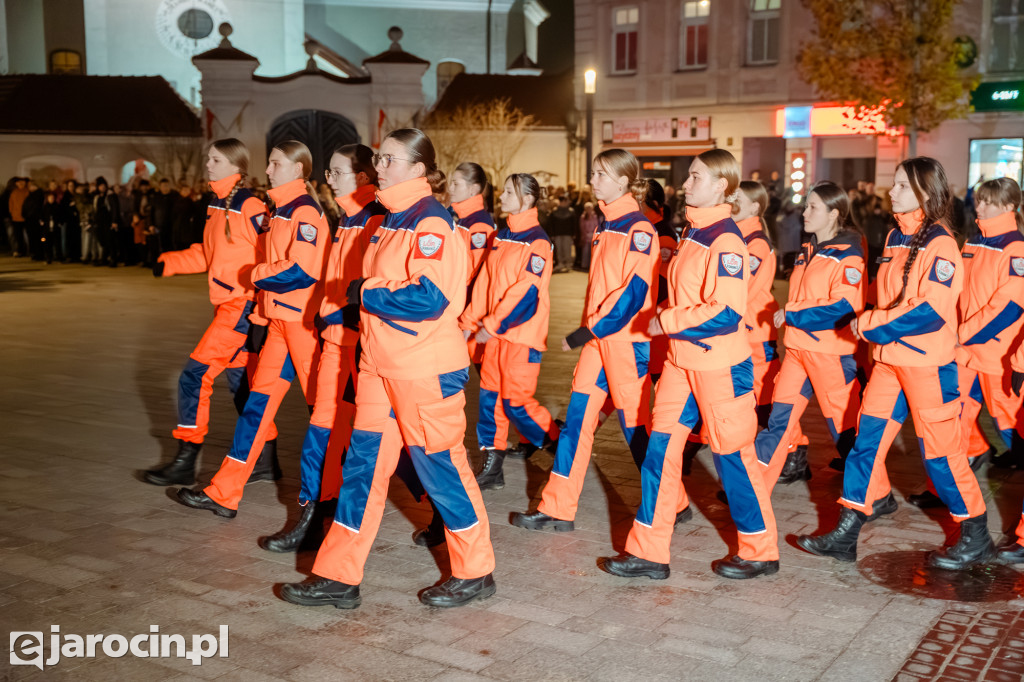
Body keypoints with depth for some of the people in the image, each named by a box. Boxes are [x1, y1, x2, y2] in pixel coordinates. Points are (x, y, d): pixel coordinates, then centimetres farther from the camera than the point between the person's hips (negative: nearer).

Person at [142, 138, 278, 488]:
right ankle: (266, 459, 24)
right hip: (228, 303, 9)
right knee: (241, 382, 14)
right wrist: (169, 263, 14)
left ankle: (185, 462, 2)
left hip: (242, 304, -9)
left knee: (195, 376, -8)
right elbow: (207, 254, 21)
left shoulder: (249, 206, -14)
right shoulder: (217, 205, 13)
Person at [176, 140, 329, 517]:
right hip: (279, 317, 9)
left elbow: (301, 270, -21)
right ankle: (224, 493, 13)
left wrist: (257, 274, -7)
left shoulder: (305, 211, -12)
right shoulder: (280, 210, 17)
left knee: (322, 405, -1)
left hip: (304, 319, -9)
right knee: (259, 400, 9)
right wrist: (260, 316, 19)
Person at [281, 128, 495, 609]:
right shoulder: (393, 221, 15)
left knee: (440, 464, 3)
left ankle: (475, 573, 20)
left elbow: (429, 298, -25)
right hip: (381, 363, 9)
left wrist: (365, 293, -13)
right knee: (363, 464, 8)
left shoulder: (430, 222, -14)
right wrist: (362, 294, 3)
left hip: (426, 368, -9)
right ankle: (338, 577, 16)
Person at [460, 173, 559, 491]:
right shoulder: (501, 237, 12)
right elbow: (484, 282, 13)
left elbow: (527, 291, -20)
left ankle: (559, 444, 18)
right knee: (490, 396, 7)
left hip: (522, 334, -8)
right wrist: (470, 321, 8)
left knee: (517, 401, -5)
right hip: (494, 333, 8)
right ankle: (492, 468, 16)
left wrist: (491, 325, -19)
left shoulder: (537, 242, -13)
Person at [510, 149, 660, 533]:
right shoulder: (605, 227, 14)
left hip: (628, 338, -8)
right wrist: (588, 328, 15)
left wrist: (590, 330, -19)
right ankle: (557, 509, 9)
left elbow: (635, 291, -19)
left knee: (634, 422, 1)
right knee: (578, 417, 4)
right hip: (598, 336, 8)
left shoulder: (639, 230, -12)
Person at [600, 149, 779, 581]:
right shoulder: (693, 233, 10)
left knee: (733, 456, 4)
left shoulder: (725, 240, -17)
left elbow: (725, 314, -24)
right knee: (661, 449, 6)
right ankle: (648, 552, 13)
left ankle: (760, 553, 22)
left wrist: (666, 322, -15)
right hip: (682, 359, 9)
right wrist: (668, 322, 8)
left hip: (720, 364, -9)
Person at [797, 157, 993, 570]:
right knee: (868, 439, 5)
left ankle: (976, 538, 20)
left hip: (928, 362, -7)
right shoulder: (895, 239, 11)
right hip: (890, 357, 7)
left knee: (939, 449, 2)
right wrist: (873, 326, 6)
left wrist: (870, 324, -17)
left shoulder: (940, 245, -14)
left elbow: (930, 310, -22)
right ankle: (846, 533, 11)